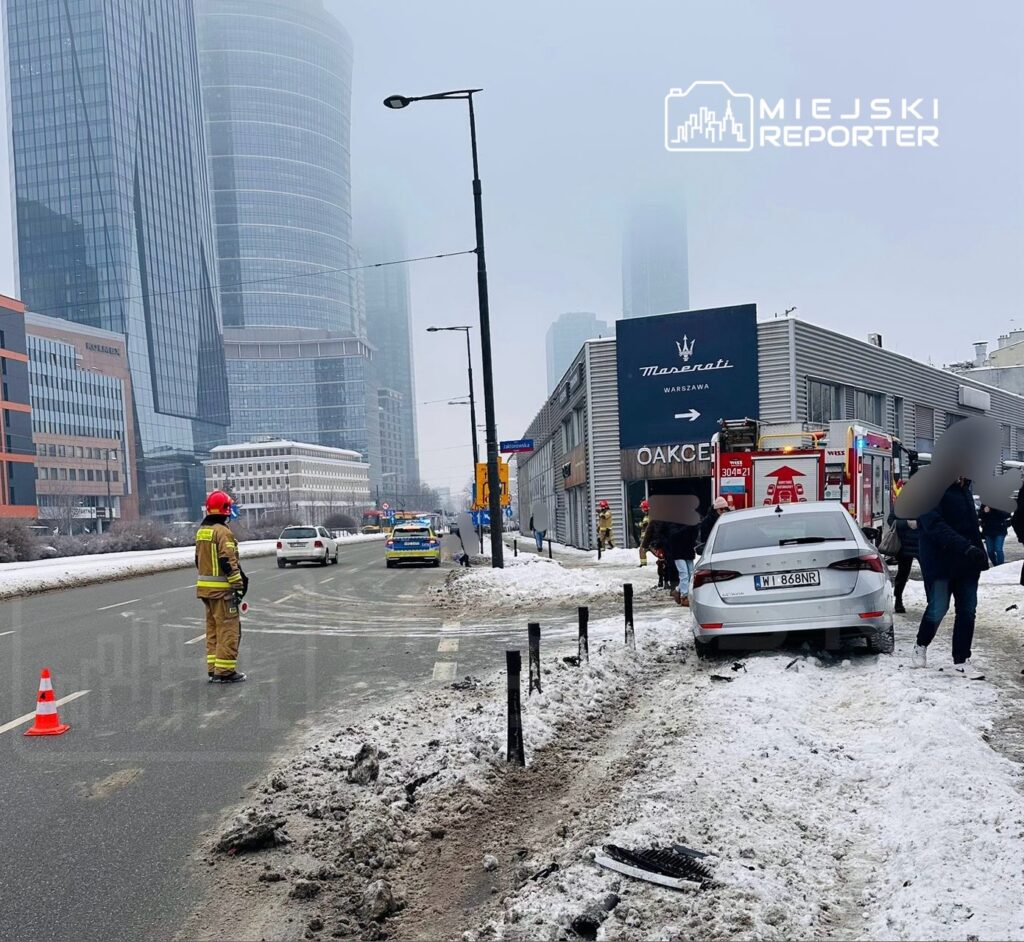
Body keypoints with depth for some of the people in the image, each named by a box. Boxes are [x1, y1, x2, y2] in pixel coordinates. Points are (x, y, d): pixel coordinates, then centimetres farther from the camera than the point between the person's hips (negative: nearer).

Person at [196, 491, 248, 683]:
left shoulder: (201, 531, 13)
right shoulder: (223, 532, -16)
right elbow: (229, 562, -20)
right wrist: (238, 585, -16)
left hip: (205, 587, 9)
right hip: (222, 588, -9)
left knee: (213, 628, 15)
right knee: (228, 629, -4)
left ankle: (213, 669, 19)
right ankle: (224, 671, -4)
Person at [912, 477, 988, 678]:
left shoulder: (964, 488, 13)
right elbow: (935, 526, -24)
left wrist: (979, 552, 12)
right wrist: (966, 547, -31)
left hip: (967, 562, 7)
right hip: (940, 561, -7)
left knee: (967, 611, 6)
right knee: (938, 609, -4)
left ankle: (962, 661, 13)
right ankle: (921, 647, 22)